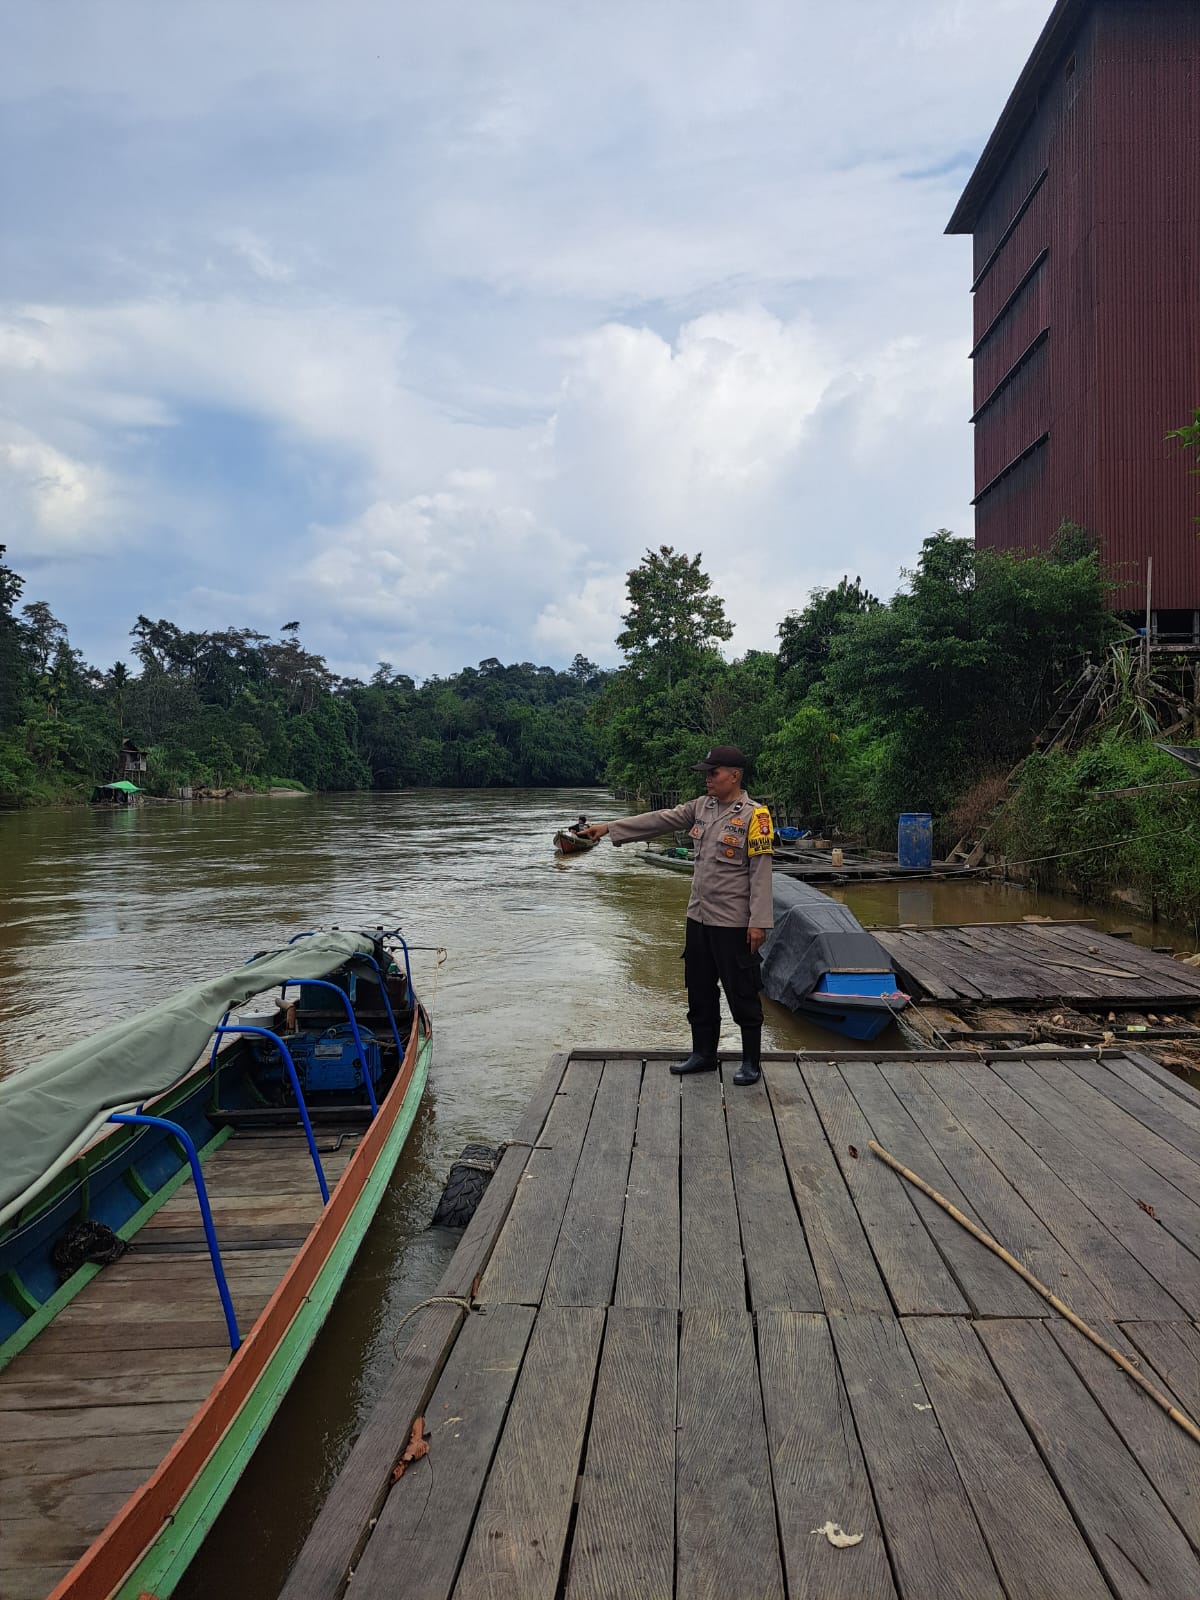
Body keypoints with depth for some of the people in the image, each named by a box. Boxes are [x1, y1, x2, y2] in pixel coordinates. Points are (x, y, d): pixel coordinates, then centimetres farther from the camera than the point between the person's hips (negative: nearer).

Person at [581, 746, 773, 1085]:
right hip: (699, 917, 8)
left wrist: (758, 922, -18)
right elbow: (660, 820, 7)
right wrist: (609, 828, 2)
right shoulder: (701, 806, 8)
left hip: (733, 922, -7)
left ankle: (751, 1062, 18)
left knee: (742, 994, 3)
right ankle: (704, 1054, 31)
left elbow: (761, 872, -15)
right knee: (700, 990, 17)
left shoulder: (754, 815, -13)